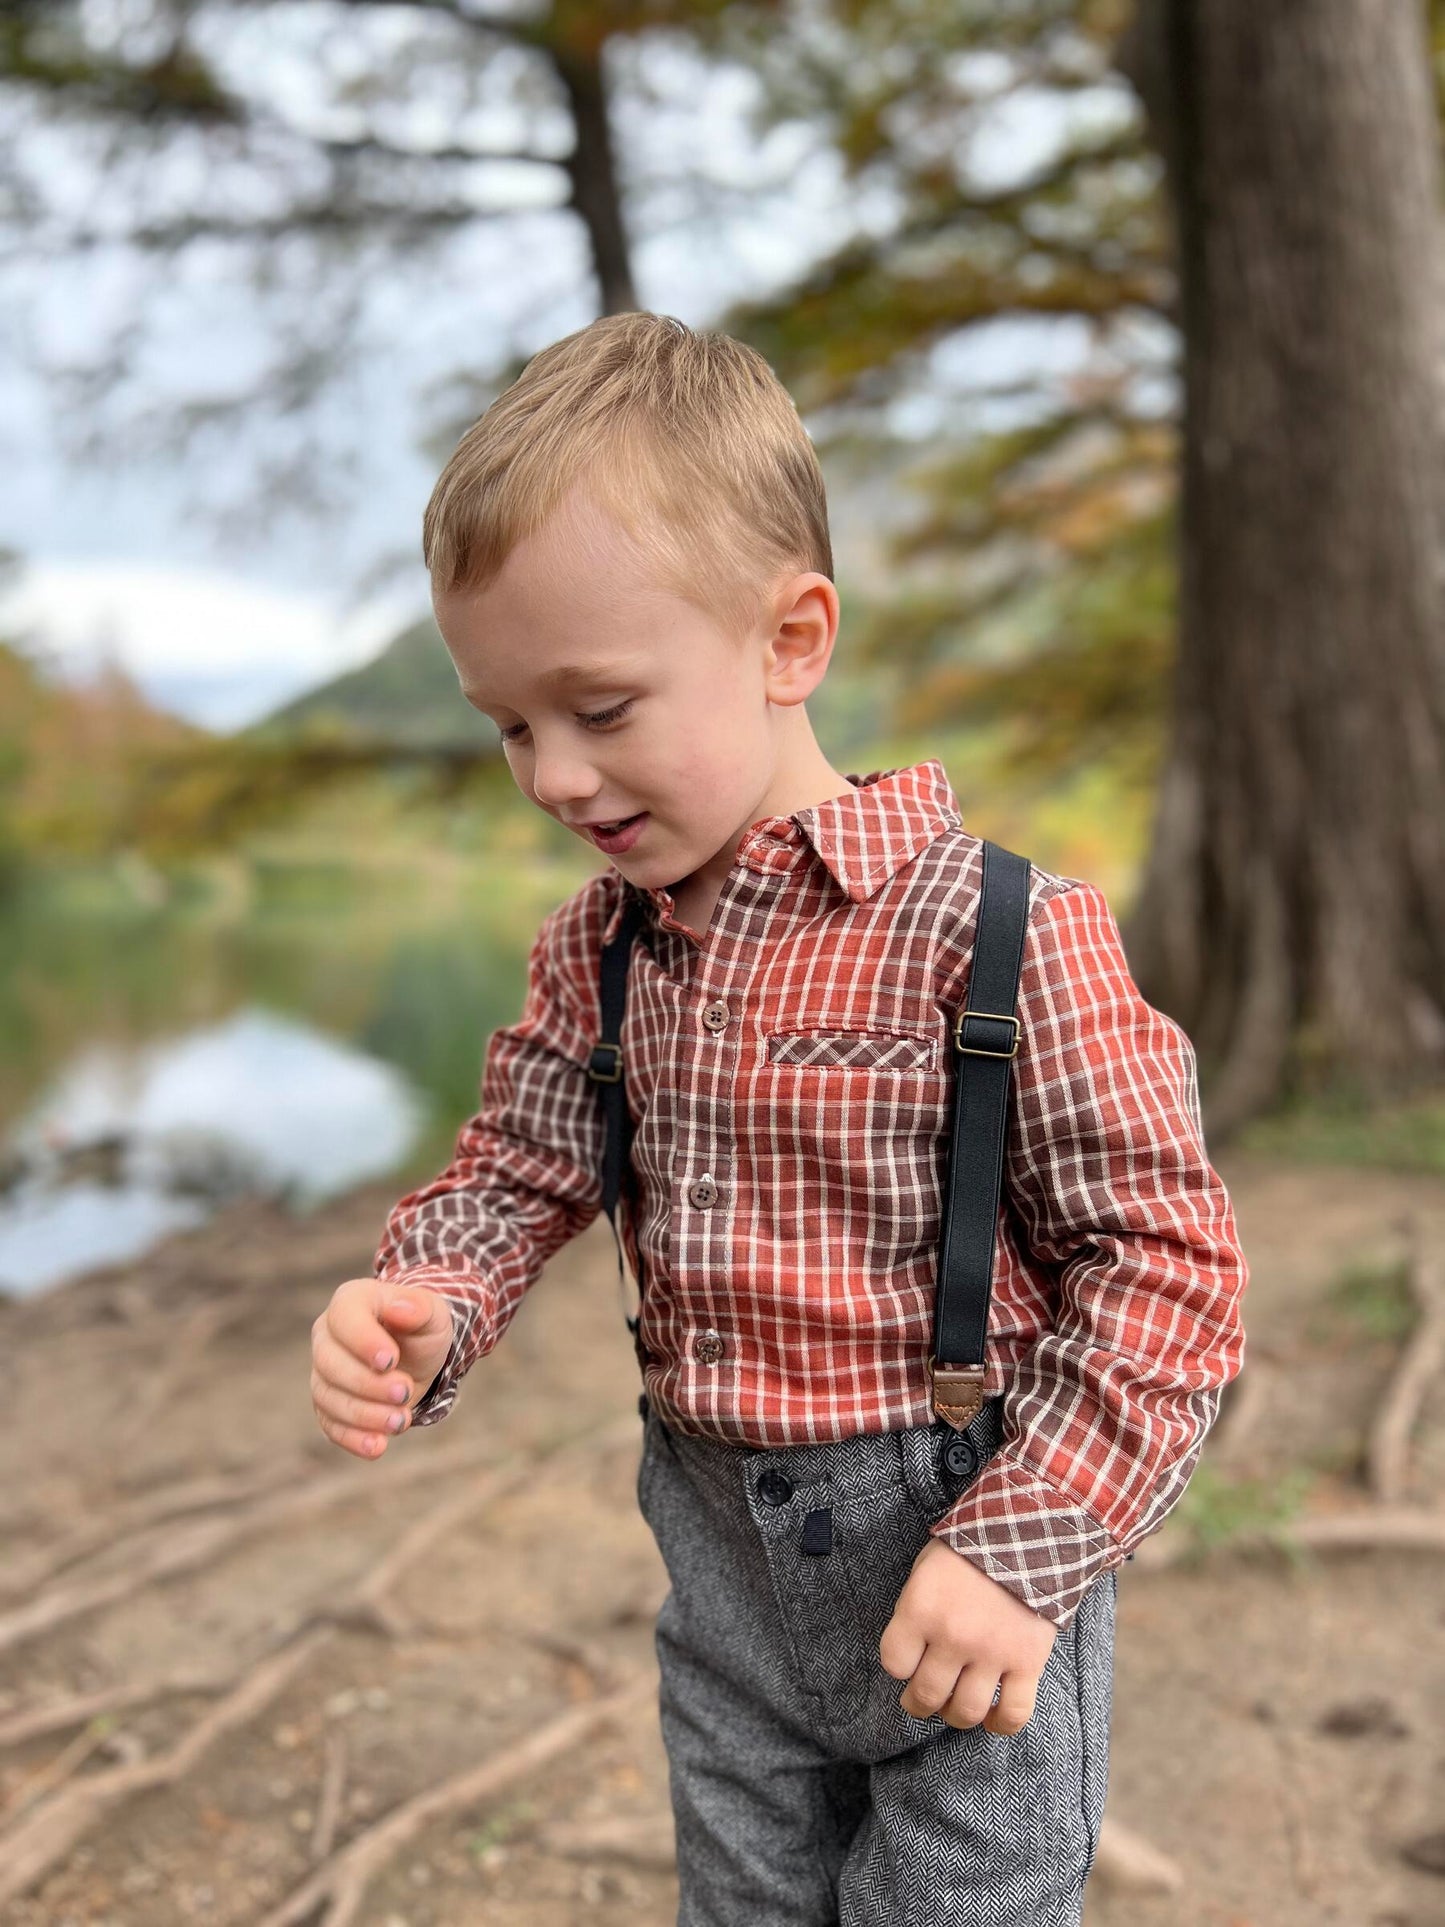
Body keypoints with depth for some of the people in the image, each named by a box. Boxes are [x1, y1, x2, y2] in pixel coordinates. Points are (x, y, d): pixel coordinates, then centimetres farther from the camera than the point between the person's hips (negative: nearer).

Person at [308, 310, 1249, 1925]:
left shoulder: (997, 928, -22)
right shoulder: (596, 948, -1)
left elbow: (1164, 1254, -19)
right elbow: (518, 1167, 7)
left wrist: (1024, 1544, -23)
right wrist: (419, 1306, -14)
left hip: (964, 1557, -6)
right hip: (722, 1556, 6)